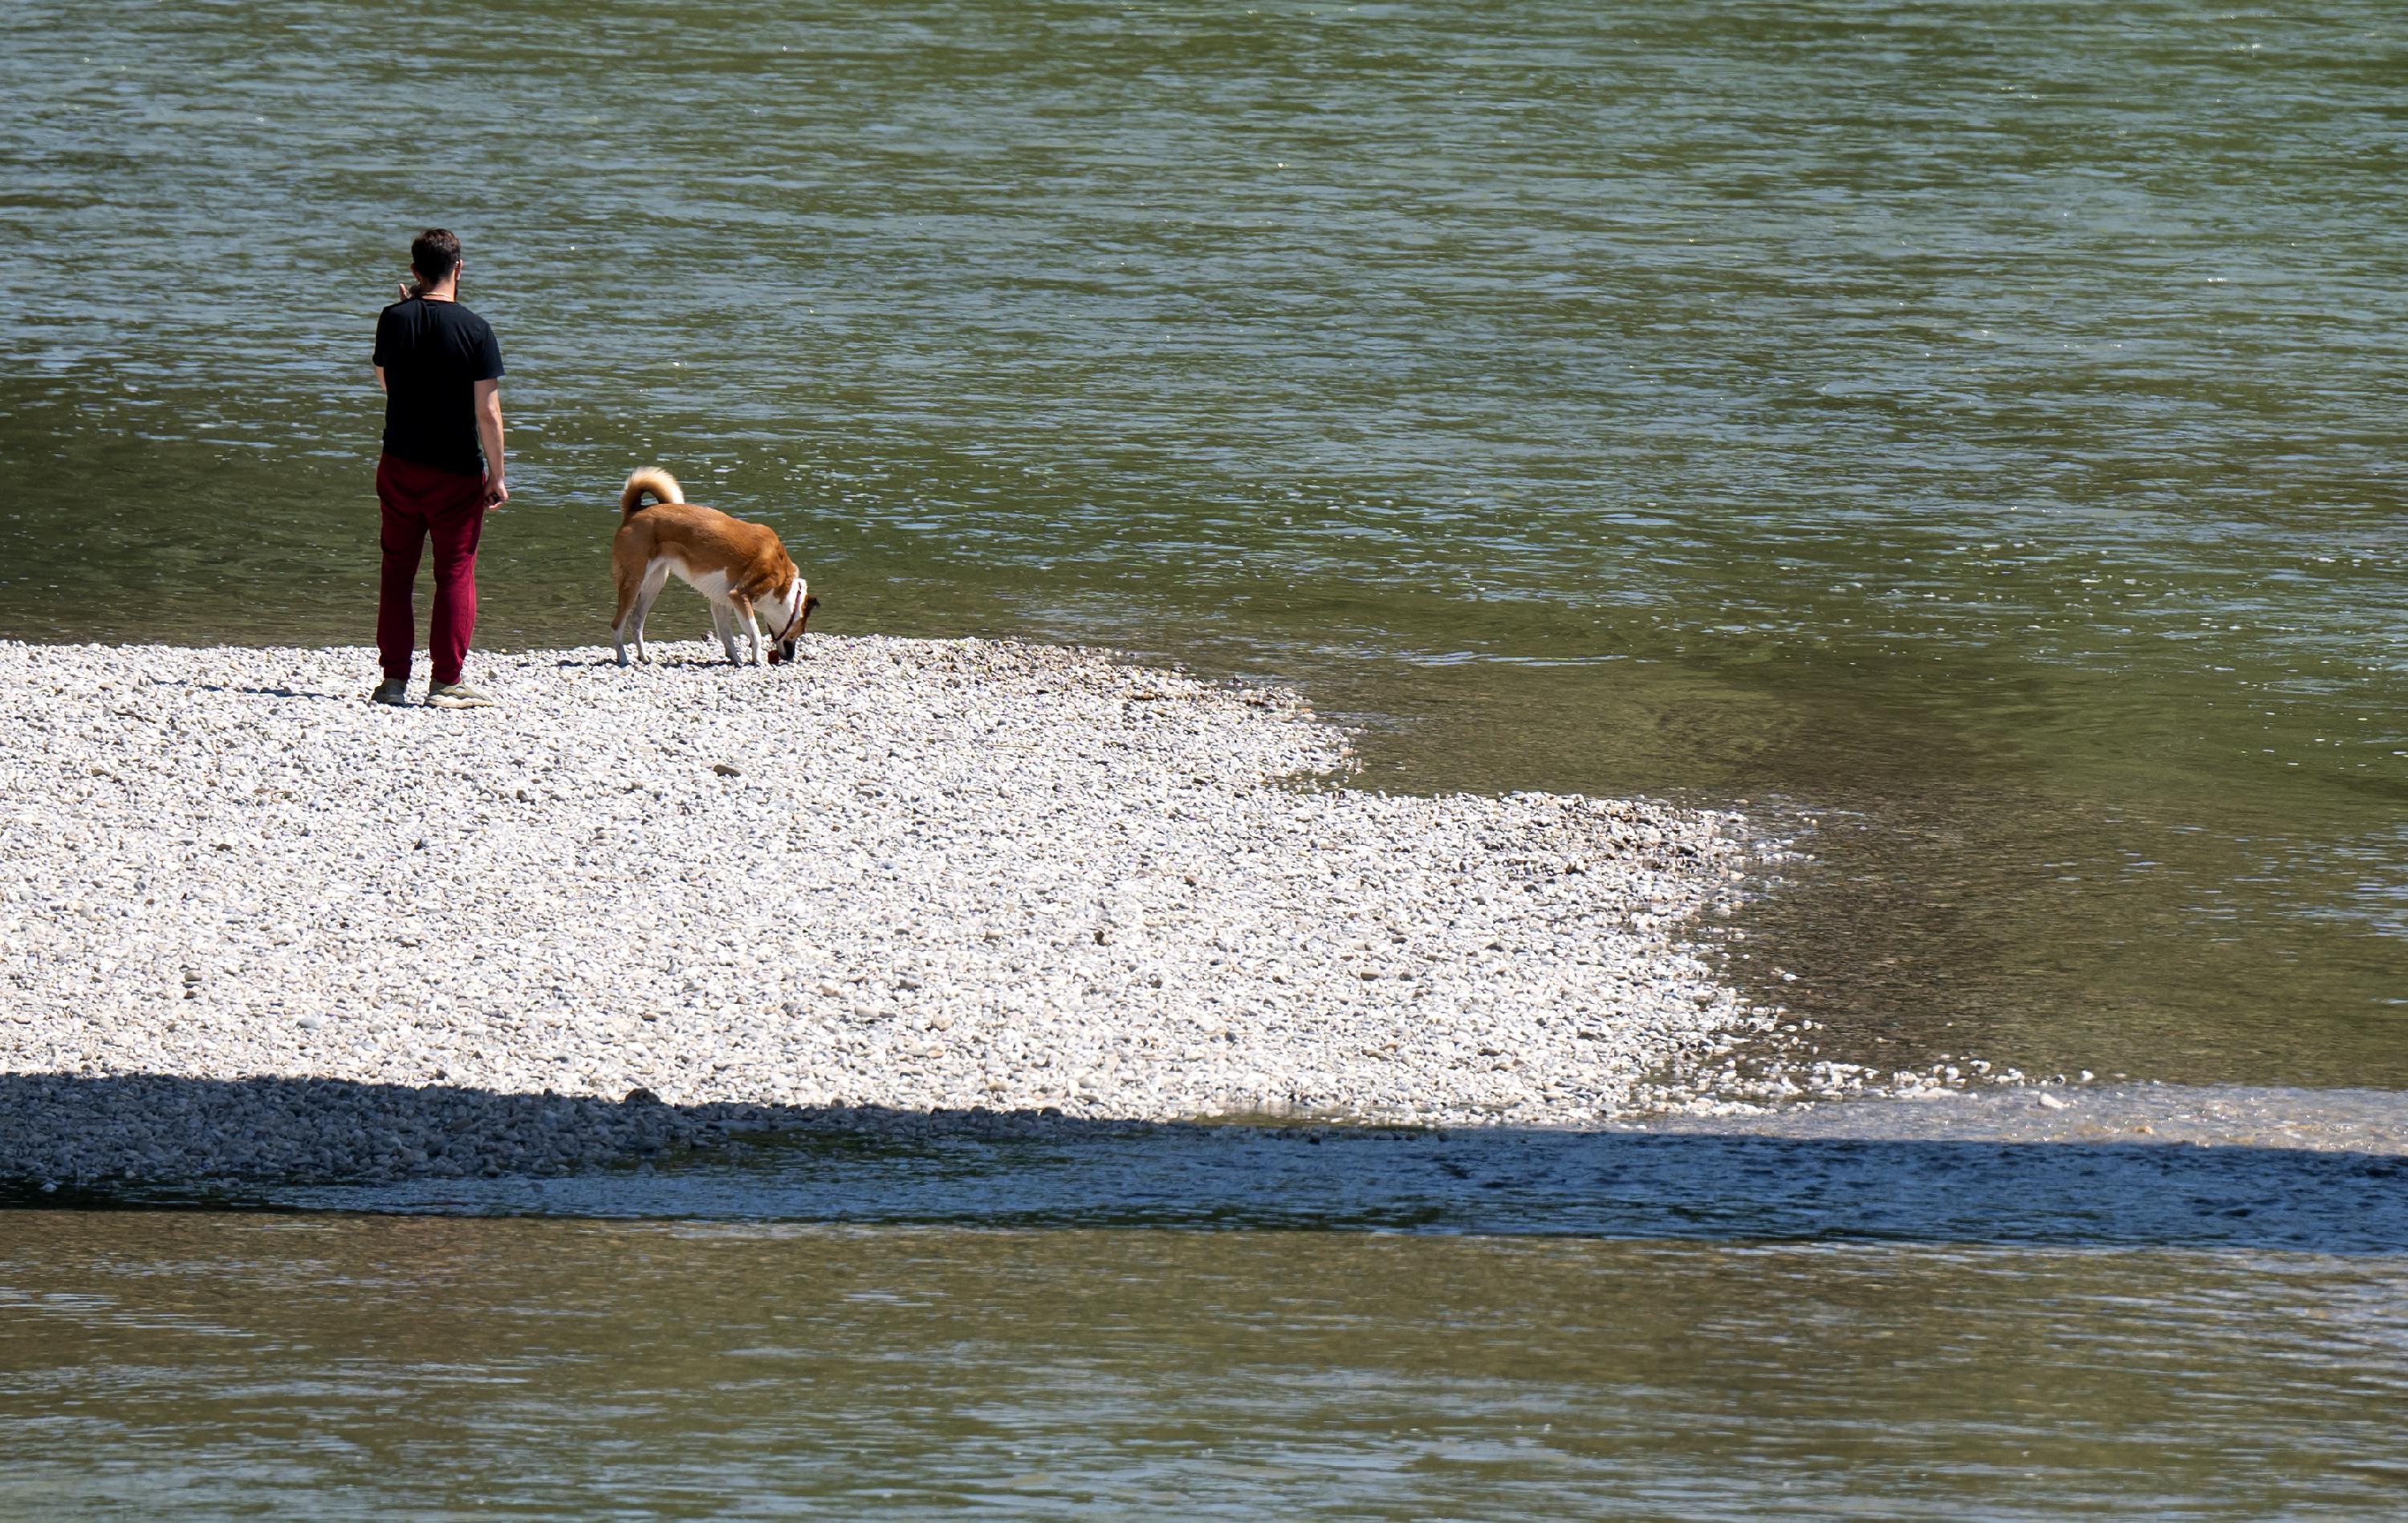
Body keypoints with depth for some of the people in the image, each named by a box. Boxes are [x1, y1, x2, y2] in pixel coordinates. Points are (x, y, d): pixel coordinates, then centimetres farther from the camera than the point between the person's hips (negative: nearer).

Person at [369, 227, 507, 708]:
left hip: (399, 465, 3)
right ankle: (446, 682, 0)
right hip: (458, 471, -3)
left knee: (397, 571, 12)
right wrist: (497, 477, -4)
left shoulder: (393, 320, -2)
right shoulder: (475, 330, -11)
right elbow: (488, 412, -12)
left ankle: (394, 679, 11)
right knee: (455, 573, 4)